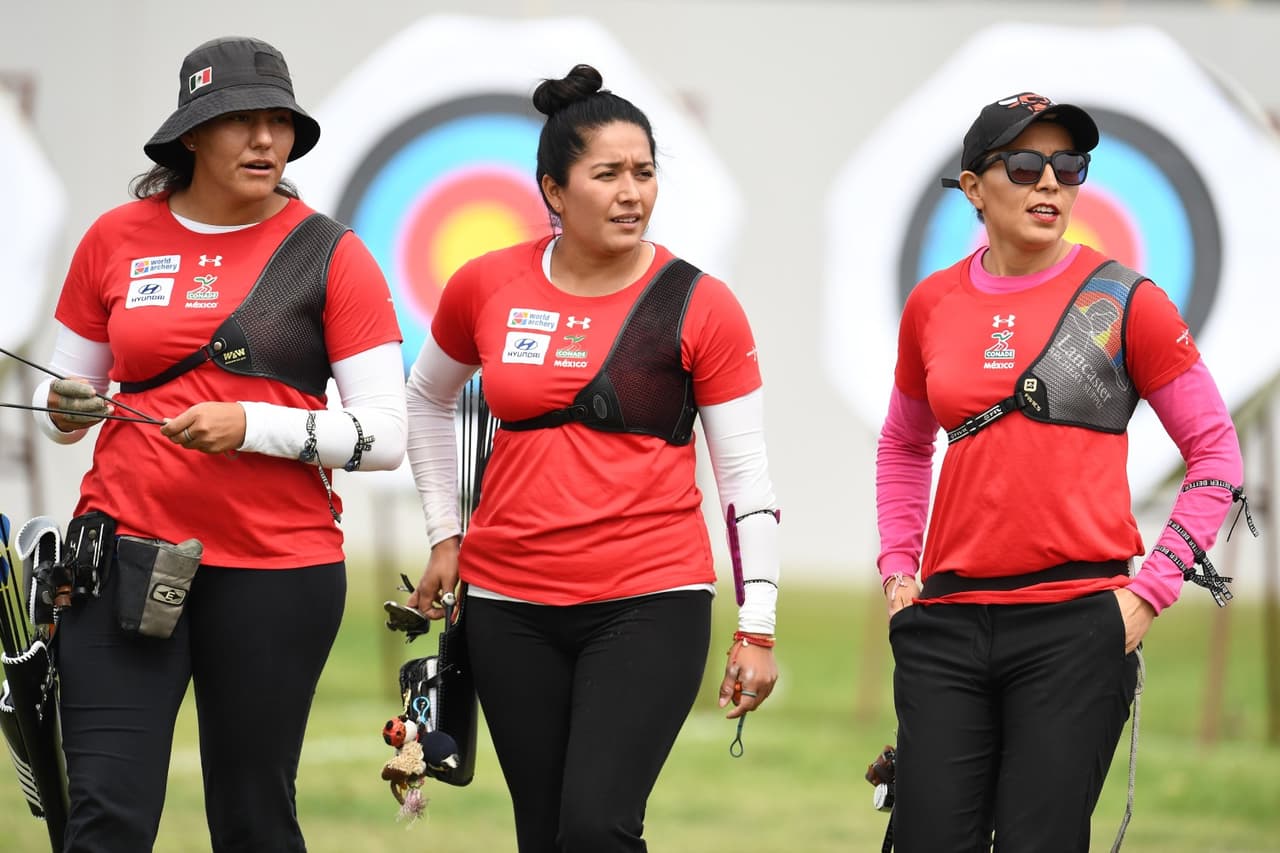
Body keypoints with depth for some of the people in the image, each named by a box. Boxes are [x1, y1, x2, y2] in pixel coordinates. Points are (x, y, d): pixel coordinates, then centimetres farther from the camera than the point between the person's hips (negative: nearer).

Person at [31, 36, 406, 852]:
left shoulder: (329, 255, 0)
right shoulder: (117, 240, 7)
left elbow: (385, 434, -4)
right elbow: (65, 402, 18)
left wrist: (254, 425, -18)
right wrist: (67, 410, -6)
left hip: (277, 567, -1)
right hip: (128, 550, 1)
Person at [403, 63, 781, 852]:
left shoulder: (699, 306, -5)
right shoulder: (487, 288, 2)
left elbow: (746, 476, -3)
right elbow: (429, 400, 22)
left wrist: (758, 630, -7)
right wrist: (445, 535, 17)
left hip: (649, 605, -3)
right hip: (511, 605, 3)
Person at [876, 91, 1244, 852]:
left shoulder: (1123, 301, -1)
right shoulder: (934, 305, 9)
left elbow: (1217, 454, 3)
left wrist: (1150, 591, -4)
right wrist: (897, 568, 14)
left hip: (1076, 622, -3)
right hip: (948, 622, 3)